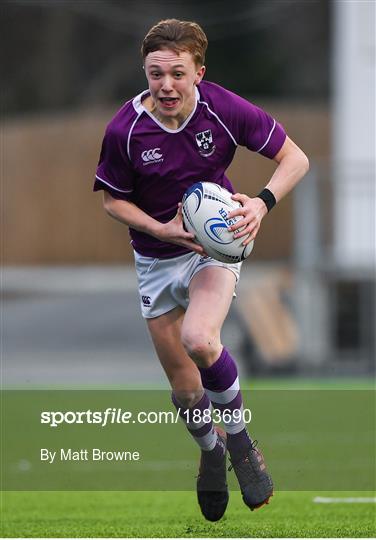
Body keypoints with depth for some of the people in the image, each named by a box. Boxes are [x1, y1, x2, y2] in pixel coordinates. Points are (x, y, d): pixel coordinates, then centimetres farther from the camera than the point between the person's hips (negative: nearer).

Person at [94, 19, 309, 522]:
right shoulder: (124, 130, -17)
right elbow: (113, 199, -2)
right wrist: (162, 229, -20)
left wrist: (262, 203, -27)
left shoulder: (225, 109, -19)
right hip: (157, 258, 2)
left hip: (216, 245, -2)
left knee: (198, 340, -32)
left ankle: (238, 436, -7)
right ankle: (211, 452, 42)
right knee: (182, 381, 10)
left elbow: (295, 158, -9)